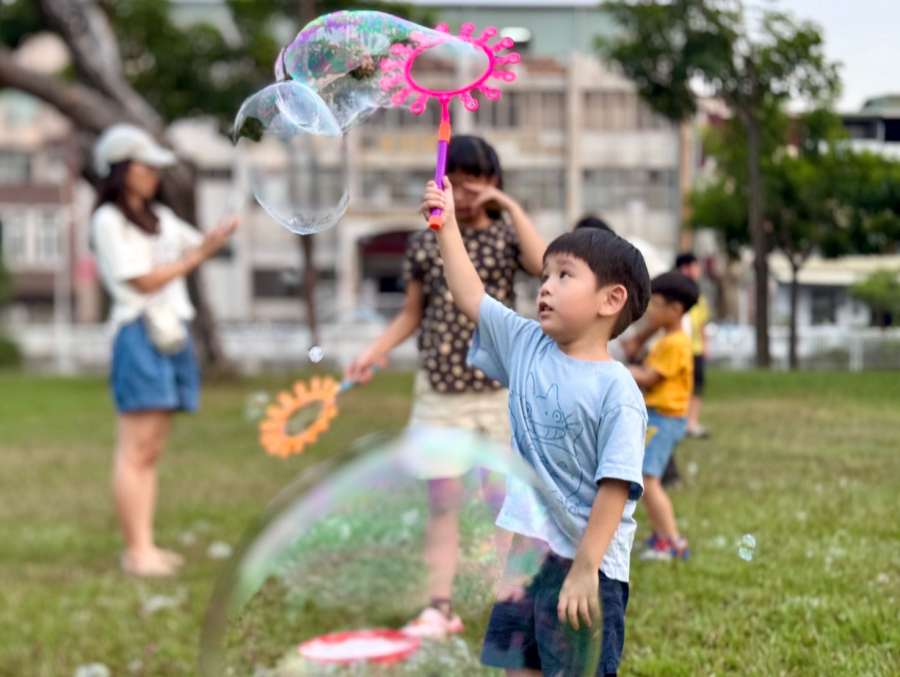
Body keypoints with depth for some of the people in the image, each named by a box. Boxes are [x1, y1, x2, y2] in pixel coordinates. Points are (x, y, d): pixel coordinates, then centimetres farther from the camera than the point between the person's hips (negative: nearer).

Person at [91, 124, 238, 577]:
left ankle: (146, 546, 9)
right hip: (140, 335, -8)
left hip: (172, 334, 8)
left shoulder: (158, 217, 20)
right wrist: (197, 256, -7)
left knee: (151, 451, 7)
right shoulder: (109, 221, -4)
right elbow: (144, 281, -9)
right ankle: (136, 551, -11)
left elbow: (196, 245, 18)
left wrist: (216, 237, -3)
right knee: (136, 451, -10)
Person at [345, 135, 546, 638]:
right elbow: (413, 313, 12)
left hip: (501, 390, -1)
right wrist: (376, 351, -2)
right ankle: (440, 607, 5)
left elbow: (545, 266, -20)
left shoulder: (506, 234, 1)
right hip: (441, 390, 1)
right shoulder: (426, 244, 5)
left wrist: (513, 207, -17)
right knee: (443, 499, 1)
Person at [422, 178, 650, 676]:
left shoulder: (616, 391, -16)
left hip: (584, 565, -6)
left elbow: (615, 486, -19)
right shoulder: (528, 346, 4)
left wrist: (585, 570, -22)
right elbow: (471, 298, 12)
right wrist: (447, 225, 9)